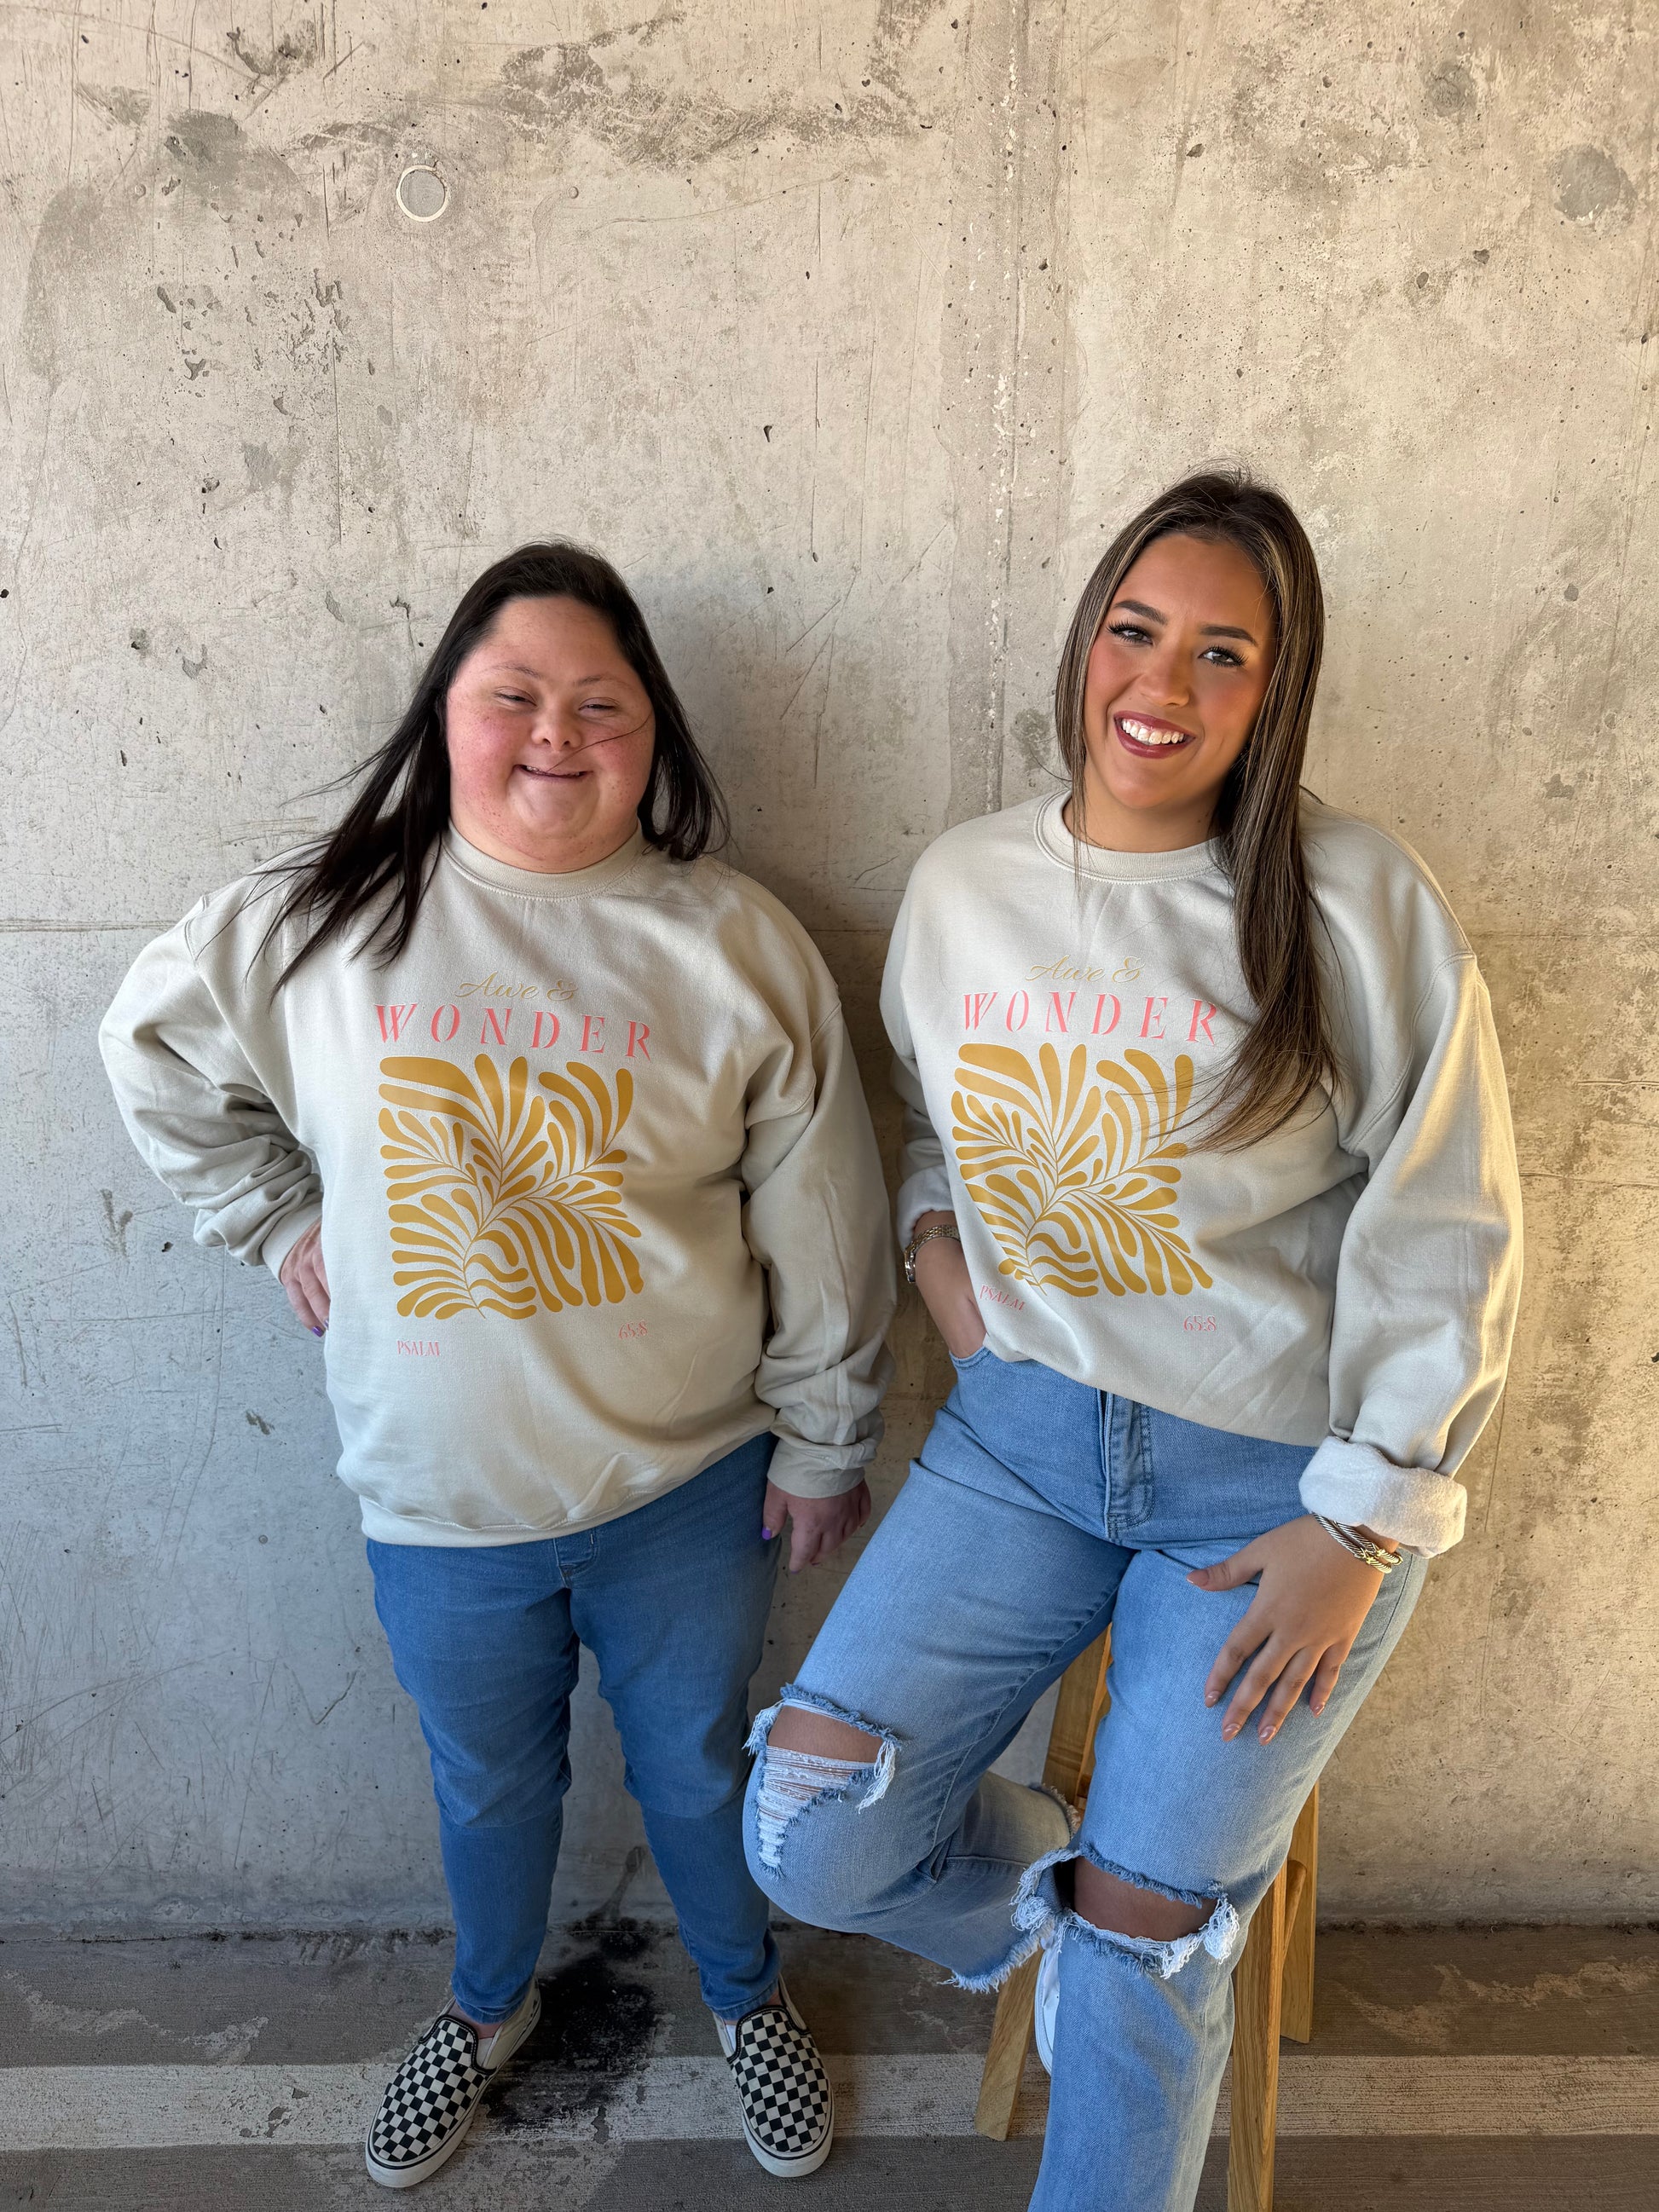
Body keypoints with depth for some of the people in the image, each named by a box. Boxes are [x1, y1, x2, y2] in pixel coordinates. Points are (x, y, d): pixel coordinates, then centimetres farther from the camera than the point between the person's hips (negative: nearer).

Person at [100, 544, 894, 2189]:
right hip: (437, 1500, 2)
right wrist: (275, 1221, 6)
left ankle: (747, 1994, 52)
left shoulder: (735, 945, -11)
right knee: (488, 1784, 25)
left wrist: (824, 1444, -2)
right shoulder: (320, 923, -7)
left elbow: (821, 1227, -6)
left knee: (699, 1770, 21)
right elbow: (154, 1050, 11)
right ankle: (489, 2007, 56)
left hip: (688, 1486, -1)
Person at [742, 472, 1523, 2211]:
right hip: (1023, 1434, 4)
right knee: (810, 1837, -3)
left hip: (1278, 1478, -3)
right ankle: (1062, 1903, 29)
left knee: (1136, 1946, 5)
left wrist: (1361, 1523, -11)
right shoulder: (960, 887, 3)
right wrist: (932, 1238, -1)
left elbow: (1442, 1235, -8)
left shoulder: (1363, 902, -11)